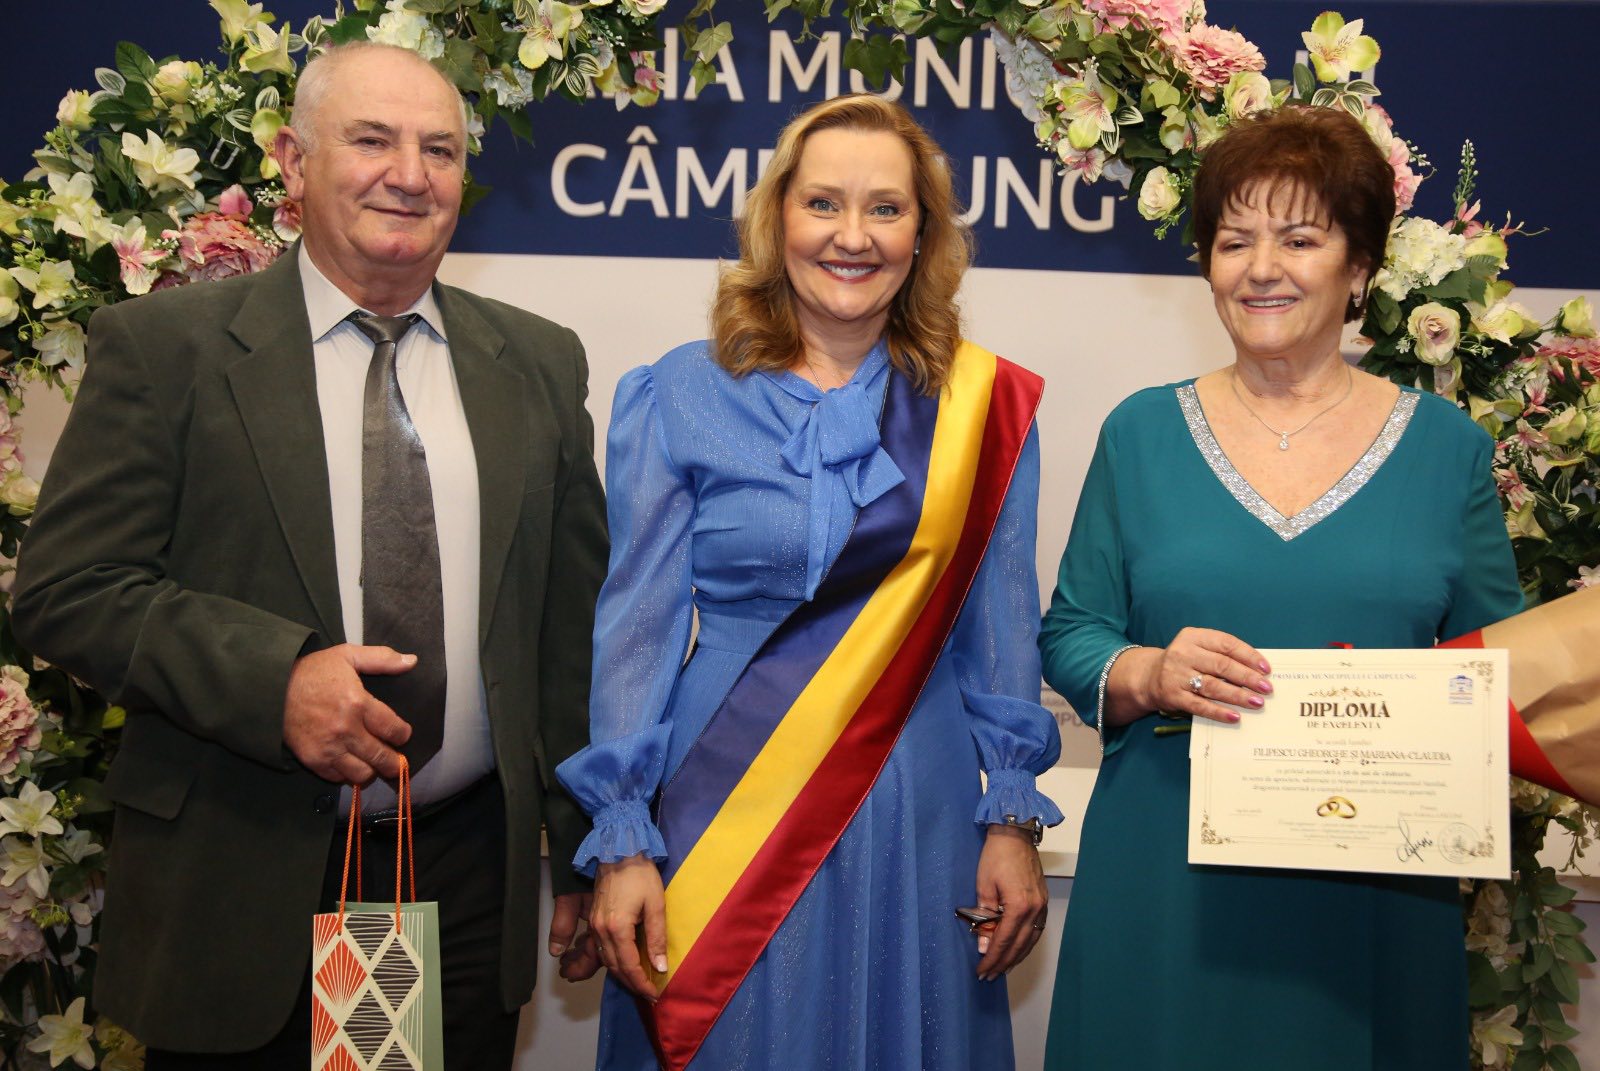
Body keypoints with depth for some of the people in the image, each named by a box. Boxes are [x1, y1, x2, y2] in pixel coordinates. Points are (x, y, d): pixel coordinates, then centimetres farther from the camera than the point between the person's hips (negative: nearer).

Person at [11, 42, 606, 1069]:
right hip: (238, 893, -2)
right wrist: (273, 678, -21)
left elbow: (573, 623, 9)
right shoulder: (164, 347, -2)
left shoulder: (540, 363, 8)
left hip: (473, 884, 3)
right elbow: (66, 589, -7)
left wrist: (592, 849, 8)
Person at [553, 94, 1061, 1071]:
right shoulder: (678, 398, -2)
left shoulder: (981, 407, 2)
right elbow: (637, 624, -3)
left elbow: (999, 625, 5)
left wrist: (1012, 819, 2)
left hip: (912, 814, 2)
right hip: (721, 809, -1)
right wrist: (622, 840, -6)